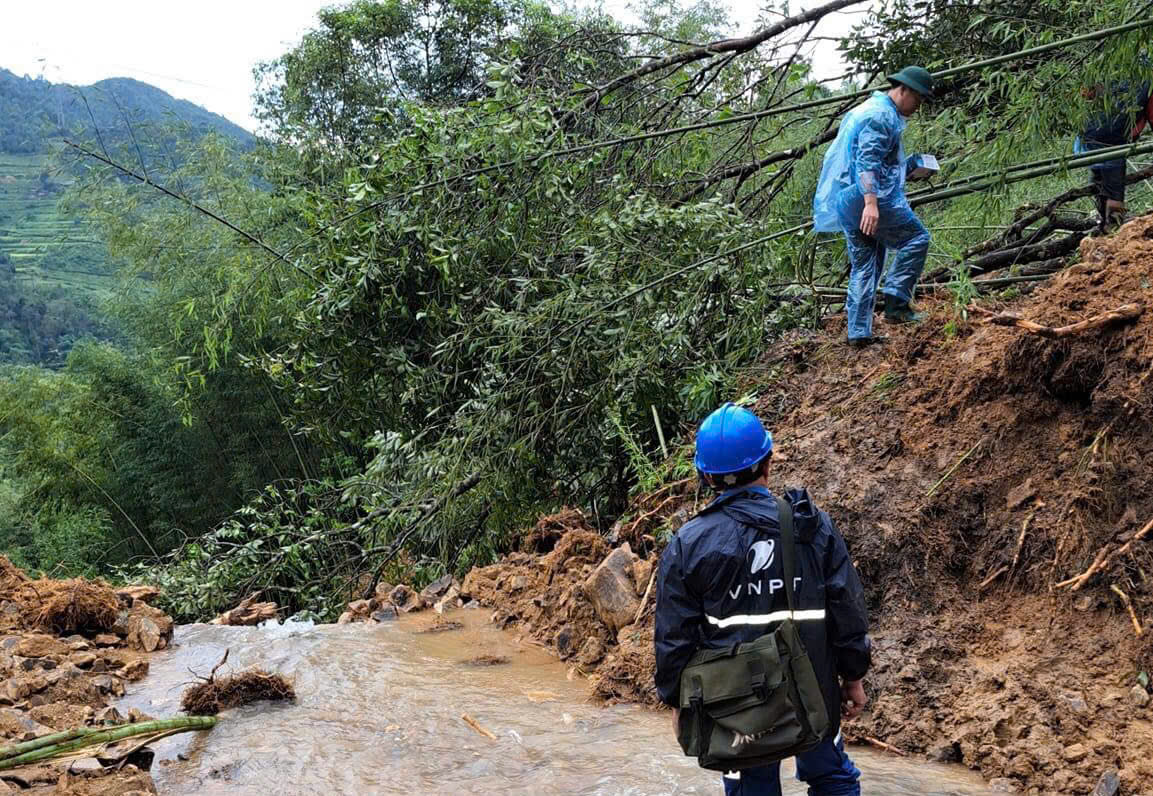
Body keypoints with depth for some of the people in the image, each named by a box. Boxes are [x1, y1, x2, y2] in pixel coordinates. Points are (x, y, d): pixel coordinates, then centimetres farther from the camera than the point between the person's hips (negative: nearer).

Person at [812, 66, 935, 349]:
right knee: (916, 238, 0)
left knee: (863, 266, 11)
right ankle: (896, 303, -6)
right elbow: (867, 160, -22)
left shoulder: (869, 110, 24)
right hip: (869, 196, -10)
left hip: (845, 200, 10)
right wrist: (871, 202, -31)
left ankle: (859, 332, 10)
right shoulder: (880, 115, -10)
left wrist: (907, 168, 26)